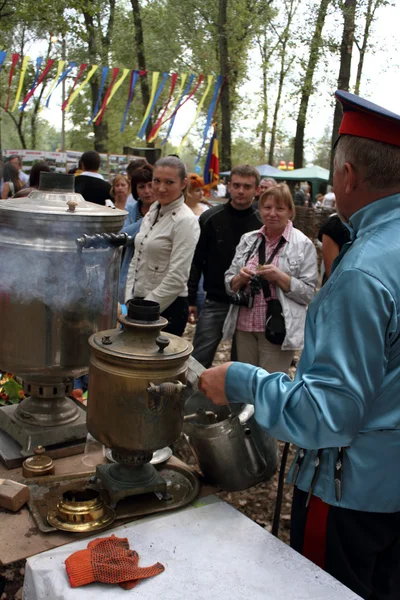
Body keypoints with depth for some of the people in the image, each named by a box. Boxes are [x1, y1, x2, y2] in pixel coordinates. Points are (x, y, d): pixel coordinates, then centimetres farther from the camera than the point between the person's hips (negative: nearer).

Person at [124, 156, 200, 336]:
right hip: (139, 302, 7)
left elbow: (177, 278, -19)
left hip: (167, 308, -7)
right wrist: (129, 301, 4)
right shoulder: (152, 213, 8)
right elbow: (136, 261, 13)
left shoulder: (185, 221, -15)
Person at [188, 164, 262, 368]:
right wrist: (190, 299, 0)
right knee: (198, 361, 1)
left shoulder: (262, 224, -1)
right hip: (215, 303, 0)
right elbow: (195, 261, 3)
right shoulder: (210, 218, 0)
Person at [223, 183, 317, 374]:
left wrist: (280, 277, -20)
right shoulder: (248, 239, 7)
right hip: (244, 326, 4)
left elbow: (309, 293, -7)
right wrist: (240, 279, -12)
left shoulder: (303, 244, -4)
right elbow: (229, 285, 9)